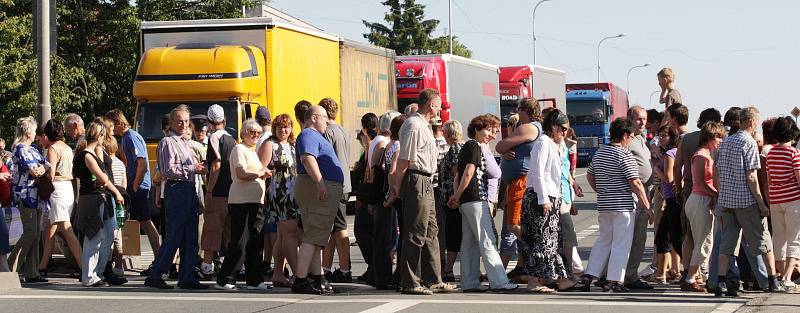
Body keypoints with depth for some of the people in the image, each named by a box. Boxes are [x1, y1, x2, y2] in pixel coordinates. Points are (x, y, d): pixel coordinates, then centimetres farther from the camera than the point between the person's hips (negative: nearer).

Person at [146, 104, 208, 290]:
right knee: (173, 237, -9)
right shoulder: (167, 143, -6)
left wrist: (199, 169, 14)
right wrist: (193, 169, -14)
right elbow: (168, 170, -16)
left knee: (190, 239, 7)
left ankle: (187, 278, 10)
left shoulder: (185, 142, 22)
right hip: (176, 190, -9)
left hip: (190, 191, 9)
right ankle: (154, 276, -4)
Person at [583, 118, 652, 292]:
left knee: (603, 241, 16)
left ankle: (589, 275, 11)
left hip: (603, 206, 7)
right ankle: (614, 282, -2)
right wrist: (647, 207, -11)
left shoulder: (599, 153, 10)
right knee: (621, 244, -1)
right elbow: (635, 183, -16)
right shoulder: (625, 155, -13)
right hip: (623, 206, -7)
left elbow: (589, 176, 20)